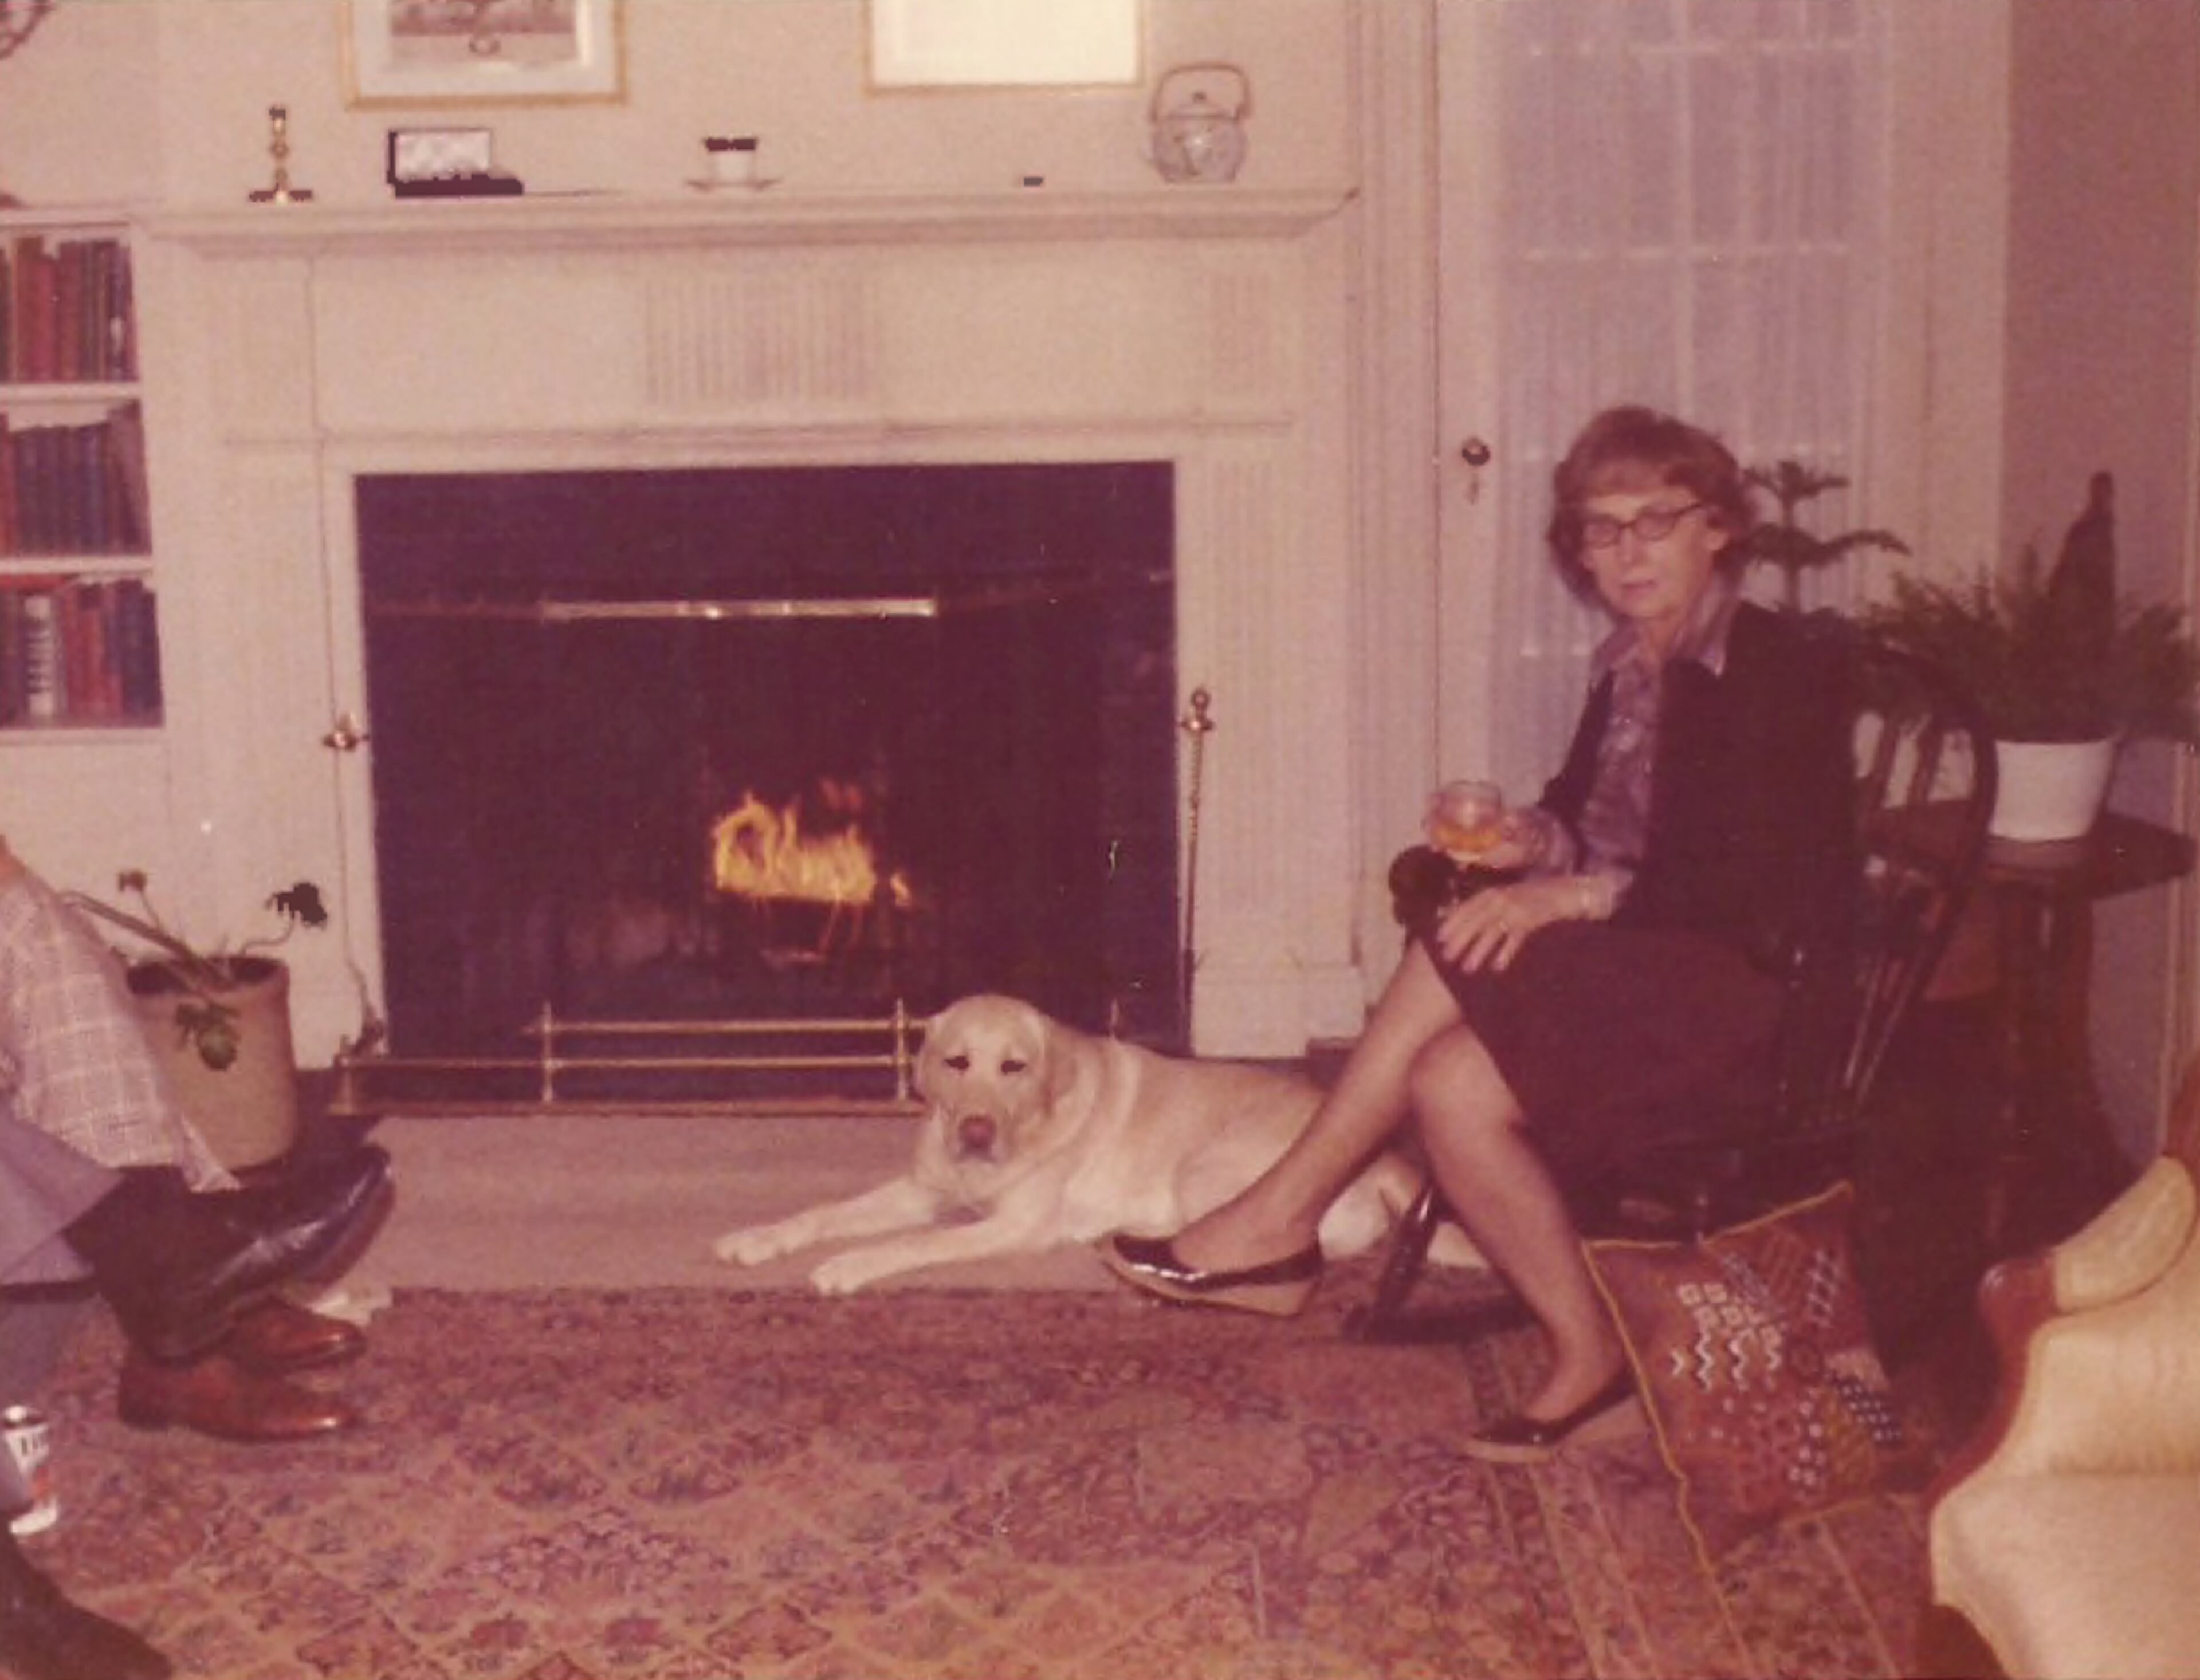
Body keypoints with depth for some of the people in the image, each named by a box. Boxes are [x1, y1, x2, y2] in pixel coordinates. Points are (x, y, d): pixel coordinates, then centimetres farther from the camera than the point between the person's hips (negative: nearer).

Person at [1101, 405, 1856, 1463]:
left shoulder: (1782, 673, -11)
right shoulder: (1629, 670, 14)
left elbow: (1767, 892, -19)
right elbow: (1588, 815, 21)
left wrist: (1581, 894, -23)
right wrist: (1537, 841, -3)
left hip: (1743, 989, -8)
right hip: (1634, 964, 8)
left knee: (1453, 961, -25)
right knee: (1450, 1078, -17)